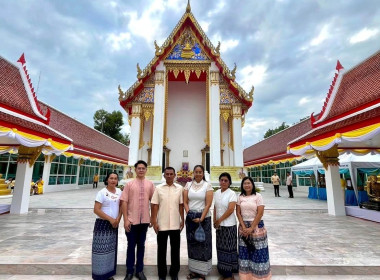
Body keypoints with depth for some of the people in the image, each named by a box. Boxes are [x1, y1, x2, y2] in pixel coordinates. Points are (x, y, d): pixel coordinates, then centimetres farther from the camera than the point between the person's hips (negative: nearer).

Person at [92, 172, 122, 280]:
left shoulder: (119, 192, 3)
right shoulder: (102, 192, -12)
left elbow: (121, 206, 7)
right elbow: (96, 210, -16)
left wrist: (118, 219, -8)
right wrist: (110, 219, -16)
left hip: (114, 225, 5)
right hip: (103, 224, -5)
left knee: (111, 249, 14)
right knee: (101, 249, -1)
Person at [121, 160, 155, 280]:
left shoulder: (150, 184, 0)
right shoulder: (129, 184, -4)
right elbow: (124, 202, -5)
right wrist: (126, 219, -9)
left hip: (145, 220, 2)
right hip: (132, 220, -1)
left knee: (141, 245, 14)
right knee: (131, 246, 11)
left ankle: (139, 270, 29)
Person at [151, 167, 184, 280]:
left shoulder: (180, 188, 0)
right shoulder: (158, 188, -4)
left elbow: (181, 205, 5)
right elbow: (154, 206, -3)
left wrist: (182, 220, 4)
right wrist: (154, 222, -6)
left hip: (175, 224, 1)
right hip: (162, 224, -1)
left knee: (175, 249, 12)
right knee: (161, 250, 12)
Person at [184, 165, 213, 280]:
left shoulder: (207, 185, -5)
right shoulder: (188, 185, 3)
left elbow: (208, 204, -10)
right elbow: (185, 202, 2)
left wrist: (201, 218, -15)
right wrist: (189, 214, -10)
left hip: (204, 218, -2)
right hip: (190, 218, 3)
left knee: (203, 243, 5)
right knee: (192, 243, 11)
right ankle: (194, 270, 26)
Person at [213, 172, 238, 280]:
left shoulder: (232, 194, -13)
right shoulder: (216, 193, 6)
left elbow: (230, 210, -19)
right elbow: (215, 208, 10)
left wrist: (219, 220, -13)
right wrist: (215, 221, 2)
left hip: (229, 225, -6)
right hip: (219, 225, 6)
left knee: (228, 248, 4)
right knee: (221, 247, 14)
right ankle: (223, 270, 30)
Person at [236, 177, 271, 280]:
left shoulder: (258, 196, -6)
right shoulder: (240, 197, 2)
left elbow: (260, 213, -11)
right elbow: (238, 213, 1)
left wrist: (251, 228, -14)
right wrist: (244, 227, -9)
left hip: (256, 225, -3)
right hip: (243, 226, 3)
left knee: (257, 251, 3)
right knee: (245, 251, 8)